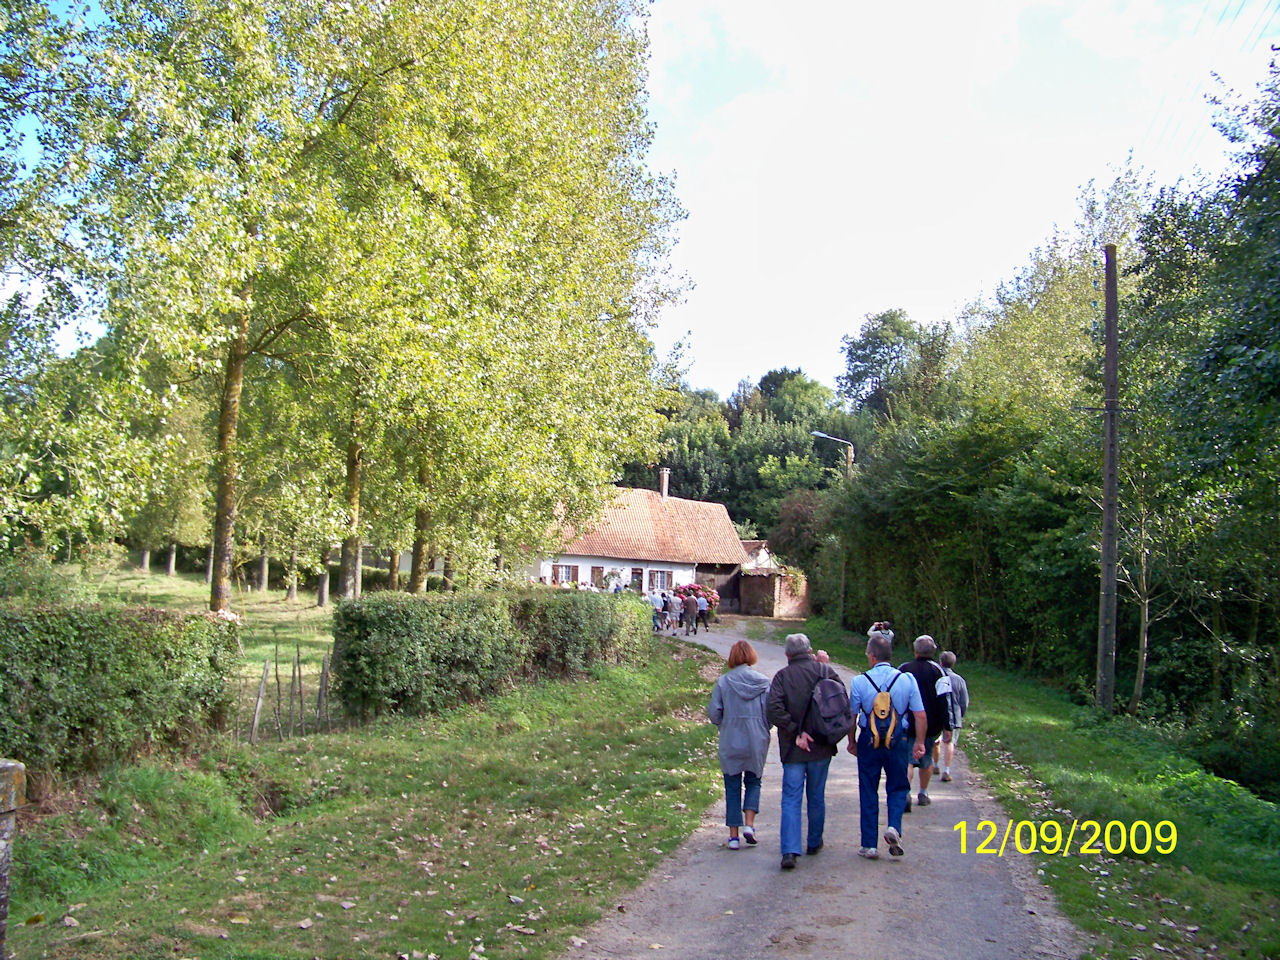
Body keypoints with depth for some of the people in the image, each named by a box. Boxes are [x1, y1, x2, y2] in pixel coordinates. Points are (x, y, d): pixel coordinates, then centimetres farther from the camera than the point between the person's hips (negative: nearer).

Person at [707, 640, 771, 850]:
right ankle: (749, 824, 1)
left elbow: (713, 712, -7)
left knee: (732, 787, 9)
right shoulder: (763, 681, -4)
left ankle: (733, 835, 10)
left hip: (730, 742, 0)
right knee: (753, 782, 18)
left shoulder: (723, 682, -6)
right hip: (757, 742, 1)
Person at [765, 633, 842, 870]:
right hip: (822, 746, 2)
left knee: (791, 799, 1)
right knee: (817, 797, 17)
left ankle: (790, 850, -10)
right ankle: (814, 842, 30)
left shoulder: (782, 676, -6)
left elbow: (773, 710, -18)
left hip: (793, 749, -2)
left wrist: (796, 732, -14)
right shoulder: (825, 670, -2)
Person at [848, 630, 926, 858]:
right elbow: (920, 715, -5)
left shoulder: (859, 681, -8)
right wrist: (919, 743, 6)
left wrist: (852, 741, 13)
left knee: (868, 792, 10)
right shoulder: (907, 679, -6)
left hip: (869, 741, 0)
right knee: (898, 787, 17)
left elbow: (851, 715, -1)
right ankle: (894, 827, -7)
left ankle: (869, 845, 14)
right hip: (898, 741, 0)